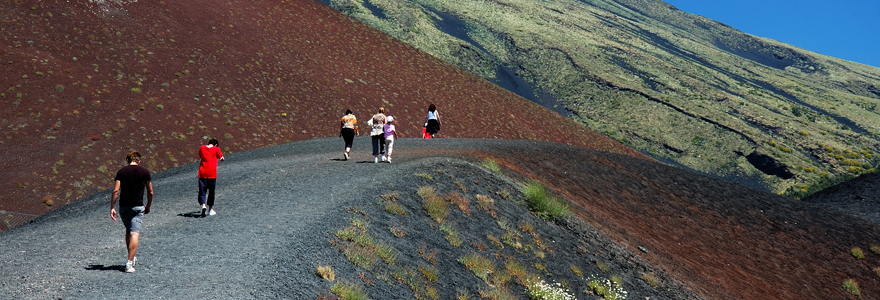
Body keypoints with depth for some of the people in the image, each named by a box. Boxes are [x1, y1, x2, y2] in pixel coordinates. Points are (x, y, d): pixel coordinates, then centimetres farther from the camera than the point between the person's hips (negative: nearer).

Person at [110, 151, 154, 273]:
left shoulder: (121, 172, 0)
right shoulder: (145, 172, 0)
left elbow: (115, 191, -8)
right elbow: (150, 192, 5)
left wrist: (112, 208, -5)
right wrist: (148, 206, 19)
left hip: (123, 207, 2)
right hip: (138, 207, -2)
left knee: (128, 232, 20)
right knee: (134, 234, -6)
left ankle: (132, 258, 32)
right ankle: (129, 263, -16)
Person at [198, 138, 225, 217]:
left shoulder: (202, 148, 7)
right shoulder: (216, 149, -2)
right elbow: (222, 159, 6)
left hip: (202, 173, 2)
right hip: (212, 174, -1)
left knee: (202, 191, 2)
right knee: (211, 192, 11)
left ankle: (203, 205, -22)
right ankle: (210, 209, 16)